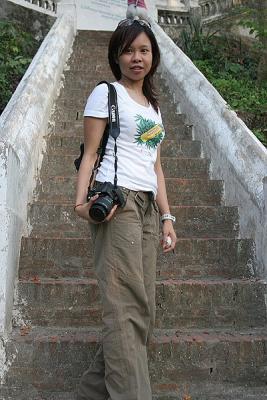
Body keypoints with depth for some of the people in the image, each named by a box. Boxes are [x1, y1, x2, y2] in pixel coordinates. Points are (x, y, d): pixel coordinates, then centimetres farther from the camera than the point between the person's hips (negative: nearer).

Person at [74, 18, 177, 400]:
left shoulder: (153, 105, 22)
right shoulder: (106, 93, 3)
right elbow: (89, 154, -3)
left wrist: (166, 216, 14)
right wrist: (81, 201, -18)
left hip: (147, 207, 8)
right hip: (117, 203, -7)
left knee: (143, 308, 7)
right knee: (127, 306, -12)